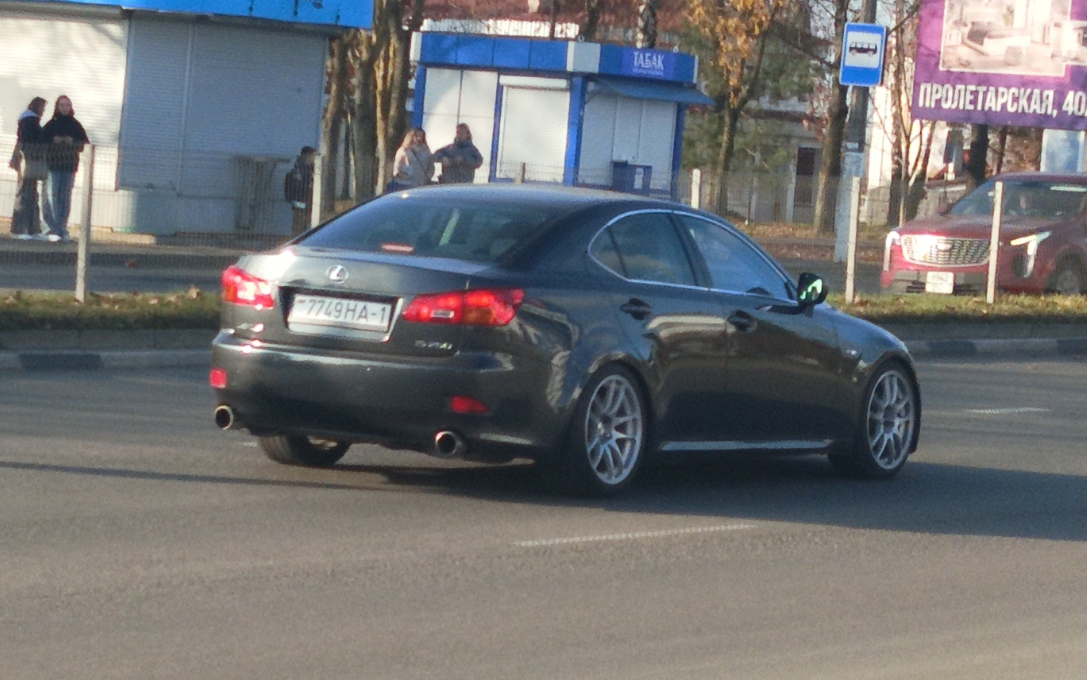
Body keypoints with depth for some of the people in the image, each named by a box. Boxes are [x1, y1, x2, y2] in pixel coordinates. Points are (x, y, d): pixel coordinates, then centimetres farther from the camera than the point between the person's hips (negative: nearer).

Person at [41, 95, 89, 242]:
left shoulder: (75, 125, 10)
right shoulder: (51, 125, 5)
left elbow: (85, 142, 6)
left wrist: (73, 142, -11)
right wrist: (53, 140, -15)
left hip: (70, 165, 2)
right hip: (53, 164, -2)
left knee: (65, 196, 0)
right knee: (52, 195, -10)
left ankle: (62, 230, 2)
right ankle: (54, 229, -10)